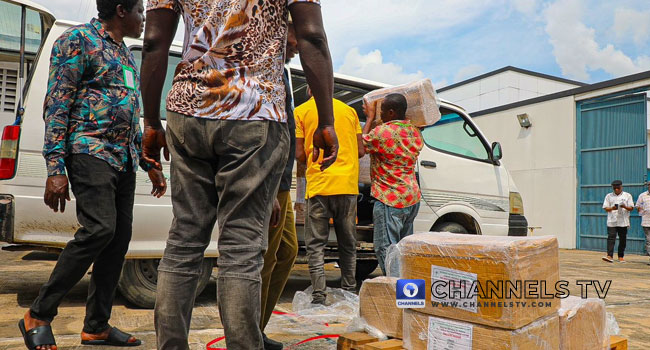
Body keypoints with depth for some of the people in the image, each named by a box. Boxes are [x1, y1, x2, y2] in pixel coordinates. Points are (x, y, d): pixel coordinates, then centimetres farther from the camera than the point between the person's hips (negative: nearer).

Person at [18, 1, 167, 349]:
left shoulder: (126, 56, 23)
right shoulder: (79, 40, -2)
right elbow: (57, 105, -9)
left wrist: (150, 165, 21)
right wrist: (55, 168, -17)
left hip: (124, 159, 8)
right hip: (90, 149, -8)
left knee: (119, 239, 3)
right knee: (100, 229, -21)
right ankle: (38, 315, -5)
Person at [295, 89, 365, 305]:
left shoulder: (301, 111, 3)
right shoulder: (349, 110, 12)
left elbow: (299, 154, -2)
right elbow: (360, 151, 10)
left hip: (319, 186, -3)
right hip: (348, 186, 3)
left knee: (316, 244, 3)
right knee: (348, 244, 14)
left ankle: (319, 297, -4)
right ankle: (349, 293, 19)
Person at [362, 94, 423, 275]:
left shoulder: (383, 132, -17)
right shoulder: (415, 132, 7)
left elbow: (362, 143, 1)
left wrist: (370, 117, 10)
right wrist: (377, 119, 24)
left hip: (390, 200, -9)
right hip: (412, 198, 9)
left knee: (385, 248, -3)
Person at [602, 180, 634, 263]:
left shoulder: (627, 195, 9)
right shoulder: (609, 196, 11)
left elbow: (631, 208, 5)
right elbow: (605, 208, 7)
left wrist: (625, 207, -16)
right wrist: (612, 208, -14)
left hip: (623, 221, 0)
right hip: (612, 221, 0)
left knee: (623, 239, 4)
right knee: (611, 238, -10)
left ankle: (621, 256, 15)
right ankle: (610, 256, -15)